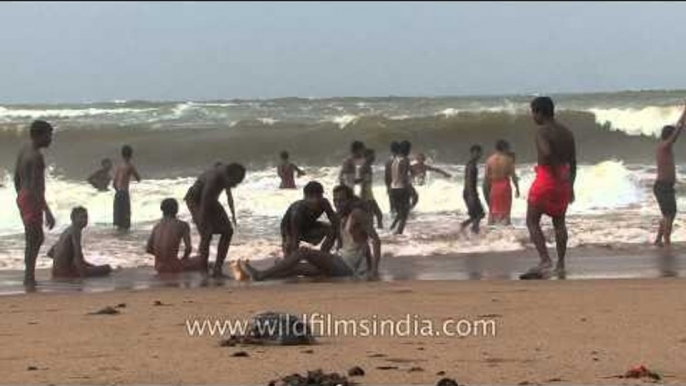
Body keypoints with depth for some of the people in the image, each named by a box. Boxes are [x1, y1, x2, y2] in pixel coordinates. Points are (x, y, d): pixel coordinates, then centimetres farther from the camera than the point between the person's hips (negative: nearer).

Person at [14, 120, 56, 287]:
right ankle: (29, 280, 1)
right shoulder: (36, 156, -19)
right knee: (32, 241, -4)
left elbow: (17, 179, 19)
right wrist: (47, 212, -26)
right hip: (33, 200, -10)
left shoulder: (23, 151, 11)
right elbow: (35, 186, -25)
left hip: (23, 198, 10)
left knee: (38, 238, 19)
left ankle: (29, 278, 24)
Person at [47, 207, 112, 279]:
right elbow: (78, 254, -26)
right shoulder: (75, 231, -14)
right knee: (106, 268, -3)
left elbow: (50, 253, 20)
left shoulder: (68, 230, 14)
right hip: (66, 271, -9)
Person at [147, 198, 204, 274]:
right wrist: (184, 258, 8)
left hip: (159, 267, 7)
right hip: (173, 266, -7)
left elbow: (148, 249, 8)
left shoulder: (157, 226, 7)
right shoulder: (182, 225, -7)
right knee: (202, 261, 13)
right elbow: (189, 248, -13)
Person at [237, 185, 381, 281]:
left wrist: (374, 270, -24)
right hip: (342, 263, 8)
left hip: (349, 265, -8)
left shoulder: (357, 214, -8)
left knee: (303, 252, -15)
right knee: (297, 267, 2)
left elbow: (376, 240, -16)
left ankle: (260, 275, -15)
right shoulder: (344, 219, 18)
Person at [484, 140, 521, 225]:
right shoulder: (508, 159, -5)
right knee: (505, 211, 2)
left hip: (494, 186, 2)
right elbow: (513, 176, -6)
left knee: (493, 211, 11)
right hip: (505, 186, -2)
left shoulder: (490, 160, 2)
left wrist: (486, 190, 9)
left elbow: (486, 177, 1)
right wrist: (517, 189, 1)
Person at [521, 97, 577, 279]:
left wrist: (556, 172, -20)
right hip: (563, 181, 7)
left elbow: (546, 153, -30)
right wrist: (570, 186, 19)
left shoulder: (542, 131, -11)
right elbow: (573, 162, 14)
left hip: (546, 177, -7)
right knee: (559, 222, 17)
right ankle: (560, 264, 17)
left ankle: (545, 261, -14)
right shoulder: (567, 132, 12)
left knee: (532, 221, 0)